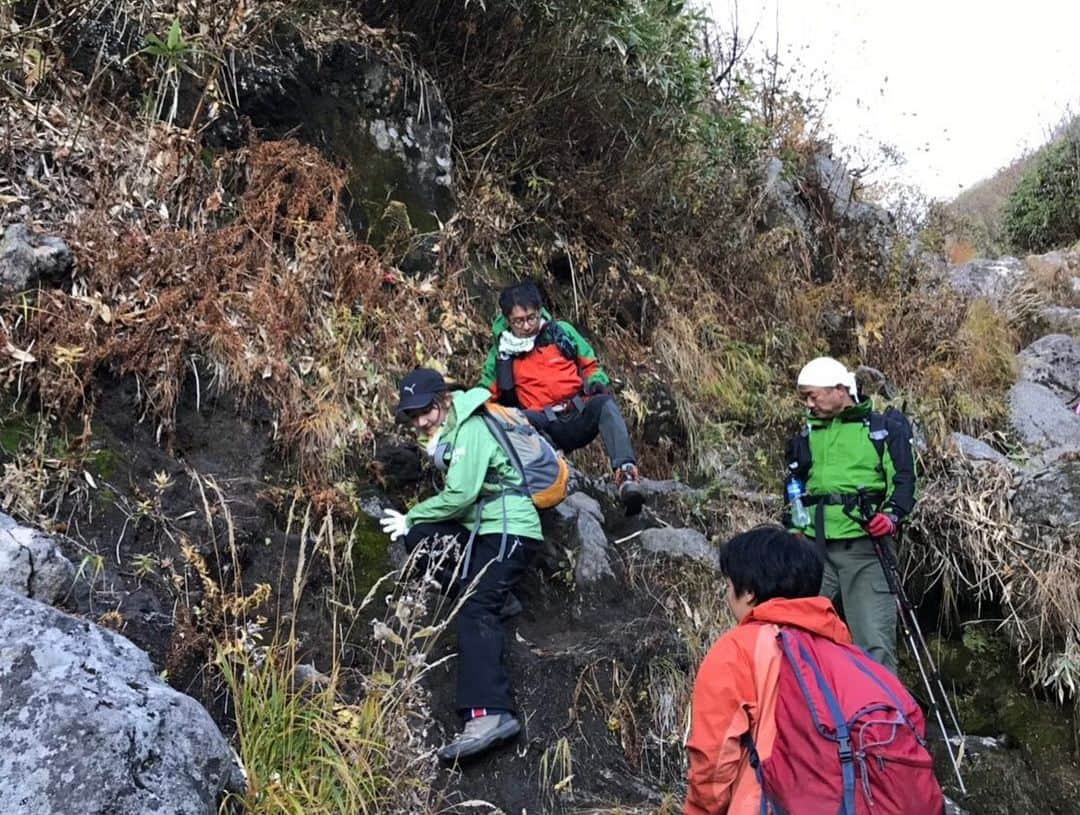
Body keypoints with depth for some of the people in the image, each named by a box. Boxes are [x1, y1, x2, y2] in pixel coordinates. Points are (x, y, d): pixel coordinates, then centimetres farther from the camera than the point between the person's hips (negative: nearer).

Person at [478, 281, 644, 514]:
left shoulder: (562, 332, 12)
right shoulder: (501, 353, 11)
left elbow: (590, 365, 19)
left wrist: (596, 382, -2)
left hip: (580, 418, 0)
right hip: (543, 426, 0)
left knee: (605, 403, -32)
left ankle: (625, 473, -49)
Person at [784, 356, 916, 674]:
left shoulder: (883, 428, 6)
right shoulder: (806, 436, 19)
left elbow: (904, 479, 0)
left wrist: (892, 516, -17)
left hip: (864, 544, -4)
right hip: (814, 547, 5)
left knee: (874, 641, -5)